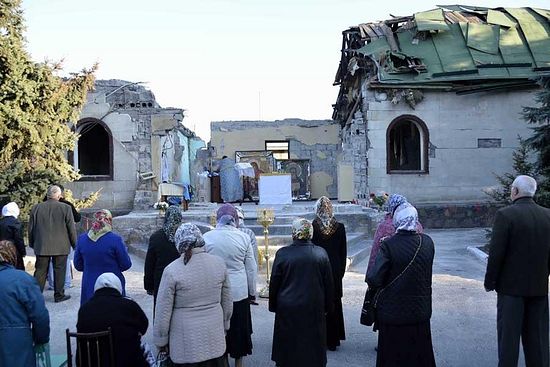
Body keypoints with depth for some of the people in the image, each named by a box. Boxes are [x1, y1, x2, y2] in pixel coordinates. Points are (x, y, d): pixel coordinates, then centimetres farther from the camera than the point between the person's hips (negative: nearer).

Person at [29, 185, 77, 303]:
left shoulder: (36, 208, 0)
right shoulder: (65, 208, -8)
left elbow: (30, 229, 8)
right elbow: (71, 229, -5)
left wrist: (32, 244, 20)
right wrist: (75, 244, 6)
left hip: (41, 246, 2)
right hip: (60, 247, -2)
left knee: (40, 271, 10)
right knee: (59, 270, 6)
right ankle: (59, 295, 12)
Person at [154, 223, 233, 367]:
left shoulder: (171, 270, -14)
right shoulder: (219, 263, -4)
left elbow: (163, 312, -8)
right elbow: (227, 303, 6)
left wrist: (161, 340, 6)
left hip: (186, 342, -3)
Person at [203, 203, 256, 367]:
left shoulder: (207, 237, -9)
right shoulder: (243, 237, -8)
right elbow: (251, 269, -1)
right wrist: (252, 292, 11)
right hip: (239, 292, 1)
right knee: (239, 328, 16)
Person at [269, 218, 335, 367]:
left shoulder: (282, 253, -10)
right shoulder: (321, 253, -6)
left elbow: (274, 283, -3)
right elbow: (328, 283, 1)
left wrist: (273, 306, 10)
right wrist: (328, 306, 12)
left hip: (287, 310, -1)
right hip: (314, 309, 1)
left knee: (288, 346, 14)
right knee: (313, 347, 14)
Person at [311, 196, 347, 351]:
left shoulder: (311, 227, -12)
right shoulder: (340, 227, -5)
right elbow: (343, 253, 1)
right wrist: (341, 271, 11)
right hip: (335, 272, 2)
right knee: (334, 304, 13)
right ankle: (333, 340, 20)